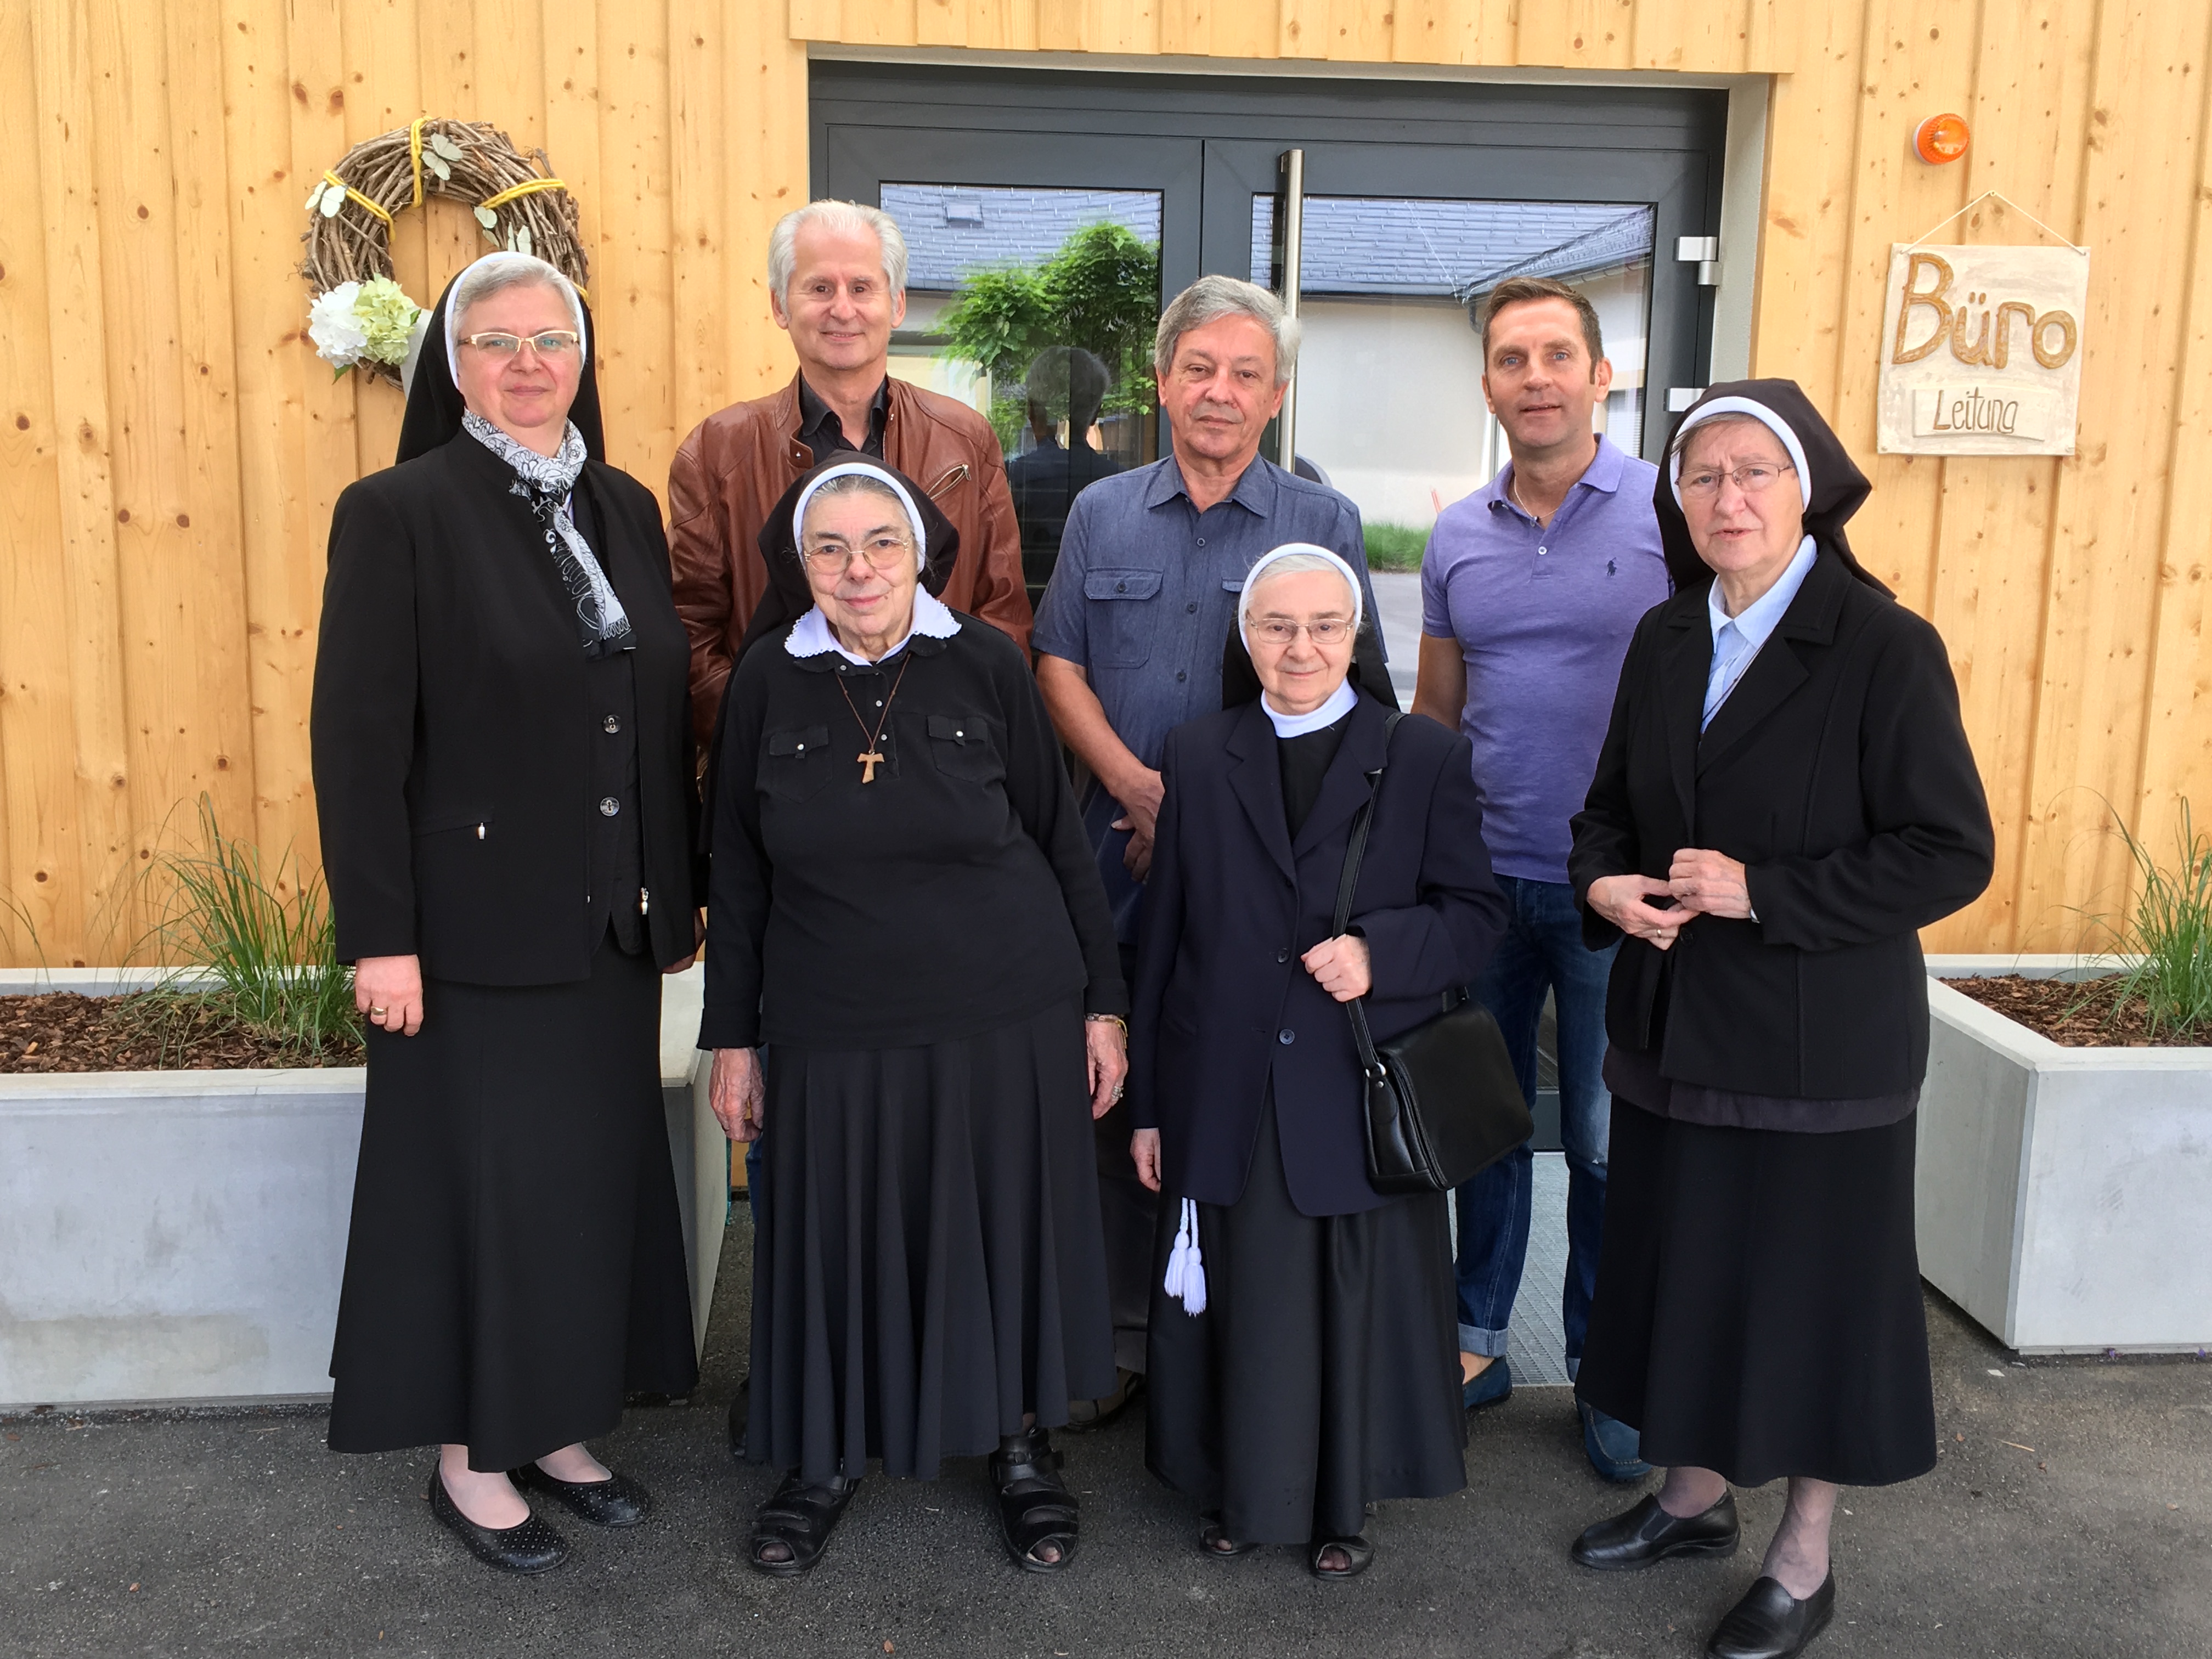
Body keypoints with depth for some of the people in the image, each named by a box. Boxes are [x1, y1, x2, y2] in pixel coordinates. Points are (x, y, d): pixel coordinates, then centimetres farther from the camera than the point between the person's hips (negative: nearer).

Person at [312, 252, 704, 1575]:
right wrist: (379, 933, -14)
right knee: (479, 1182, 6)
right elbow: (357, 736, -11)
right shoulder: (399, 512, -8)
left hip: (610, 921, 5)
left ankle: (556, 1423, 31)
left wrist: (683, 886, 9)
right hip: (477, 923, -5)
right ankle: (467, 1455, 25)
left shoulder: (624, 507, 8)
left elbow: (668, 712, 10)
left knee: (600, 1172, 13)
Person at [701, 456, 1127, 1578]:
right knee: (835, 1238, 10)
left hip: (1004, 1020, 0)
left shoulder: (986, 664, -4)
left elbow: (1060, 842, 1)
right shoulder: (768, 681, -1)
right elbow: (738, 873, 5)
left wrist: (1102, 1004, 1)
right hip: (832, 1031, 1)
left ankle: (1021, 1443, 33)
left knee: (1008, 1227, 11)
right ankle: (828, 1454, 33)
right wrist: (733, 1037, 5)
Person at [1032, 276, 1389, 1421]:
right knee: (1119, 1100, 8)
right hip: (1123, 858, 2)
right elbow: (1059, 665, 6)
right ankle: (1125, 1336, 22)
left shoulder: (1325, 525, 4)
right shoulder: (1101, 514, 12)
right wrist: (1137, 788, -9)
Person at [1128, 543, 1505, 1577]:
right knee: (1240, 1305, 11)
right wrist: (1146, 1103, 6)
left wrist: (1380, 952, -20)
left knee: (1357, 1307, 10)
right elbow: (1162, 939, 6)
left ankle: (1345, 1504, 31)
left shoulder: (1426, 759, 2)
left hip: (1363, 1098, -1)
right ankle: (1241, 1492, 32)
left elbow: (1476, 913, 0)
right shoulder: (1196, 759, 7)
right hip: (1227, 1099, 1)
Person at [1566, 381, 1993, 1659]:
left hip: (1821, 1037, -5)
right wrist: (1606, 883, -8)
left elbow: (1952, 854, -14)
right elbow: (1614, 805, 14)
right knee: (1688, 1264, 15)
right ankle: (1697, 1497, 37)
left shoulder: (1885, 648, -13)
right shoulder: (1666, 643, 5)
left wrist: (1762, 892, -20)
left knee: (1811, 1280, 7)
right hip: (1678, 1023, 5)